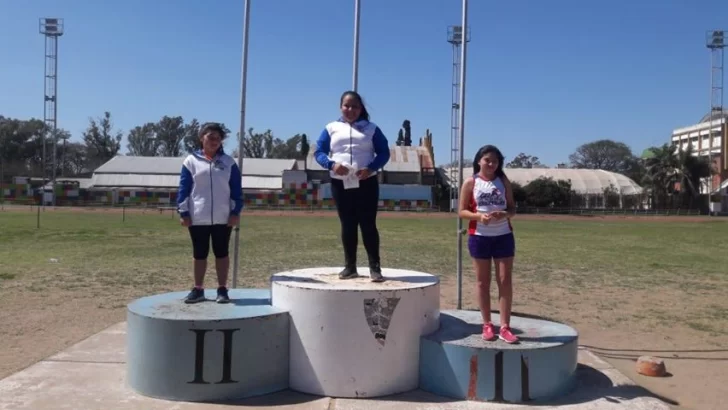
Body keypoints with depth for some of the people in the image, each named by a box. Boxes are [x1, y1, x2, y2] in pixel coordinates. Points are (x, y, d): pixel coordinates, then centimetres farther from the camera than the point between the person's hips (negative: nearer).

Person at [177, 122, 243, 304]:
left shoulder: (228, 162, 5)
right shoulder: (191, 161, 3)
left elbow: (236, 189, 4)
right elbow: (184, 188, 2)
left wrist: (236, 212, -3)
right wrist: (183, 213, -4)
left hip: (223, 218, 0)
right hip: (198, 218, 0)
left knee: (221, 253, 7)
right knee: (199, 254, 10)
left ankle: (222, 289, 15)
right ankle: (198, 289, 20)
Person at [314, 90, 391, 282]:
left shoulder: (371, 128, 8)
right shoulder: (331, 128, 10)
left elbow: (384, 152, 4)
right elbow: (319, 152, 6)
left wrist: (371, 168, -14)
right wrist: (332, 164, -14)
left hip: (366, 183, -2)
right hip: (340, 183, 2)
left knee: (368, 224, -4)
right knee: (347, 225, 7)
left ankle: (375, 267, 1)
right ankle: (350, 266, 16)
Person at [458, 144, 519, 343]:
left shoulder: (503, 181, 6)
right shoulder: (471, 182, 0)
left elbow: (512, 208, 8)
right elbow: (462, 211, -1)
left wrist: (505, 214, -15)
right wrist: (479, 216, -19)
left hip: (503, 236, 2)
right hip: (479, 237, -2)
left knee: (505, 281, -1)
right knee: (483, 282, 6)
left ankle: (505, 327, 5)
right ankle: (487, 325, 16)